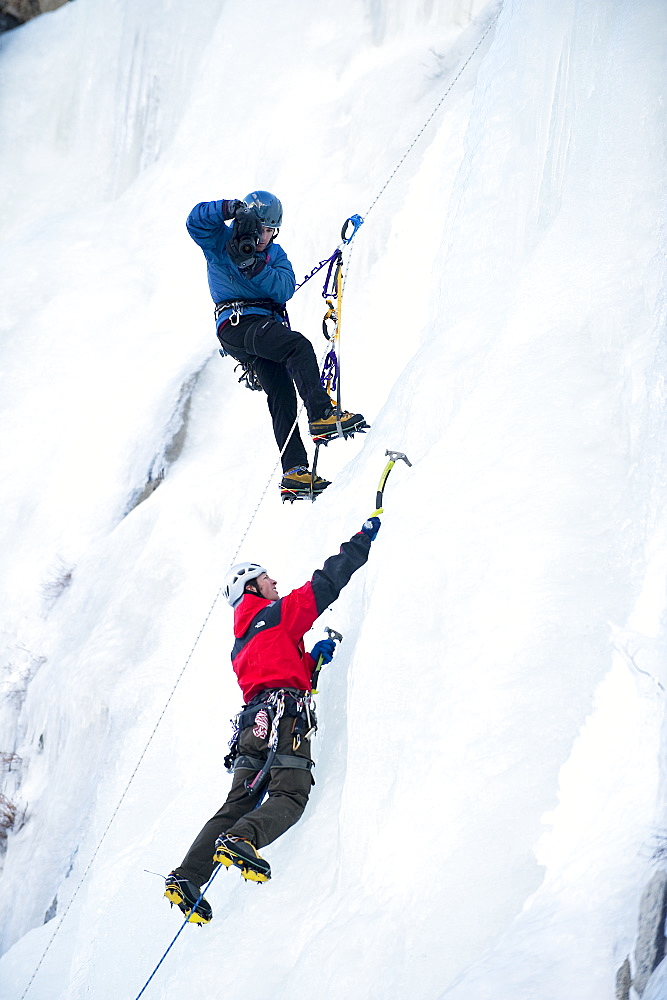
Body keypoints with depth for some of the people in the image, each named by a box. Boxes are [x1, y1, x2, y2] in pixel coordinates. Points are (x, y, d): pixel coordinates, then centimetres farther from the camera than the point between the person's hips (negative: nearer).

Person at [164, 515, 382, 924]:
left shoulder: (241, 644, 30)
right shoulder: (276, 613, 7)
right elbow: (325, 585, 5)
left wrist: (314, 657, 24)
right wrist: (363, 540, 13)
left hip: (252, 719, 8)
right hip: (284, 716, -8)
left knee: (239, 802, 3)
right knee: (290, 796, -14)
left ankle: (187, 879, -8)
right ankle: (241, 841, -40)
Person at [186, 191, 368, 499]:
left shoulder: (275, 254, 19)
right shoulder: (221, 242, 7)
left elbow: (285, 288, 0)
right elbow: (197, 220, -12)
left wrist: (254, 267, -15)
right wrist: (231, 208, -24)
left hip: (268, 324, 6)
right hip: (237, 322, -6)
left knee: (281, 395, -6)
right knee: (299, 346, -29)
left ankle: (294, 473, -11)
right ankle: (322, 416, -35)